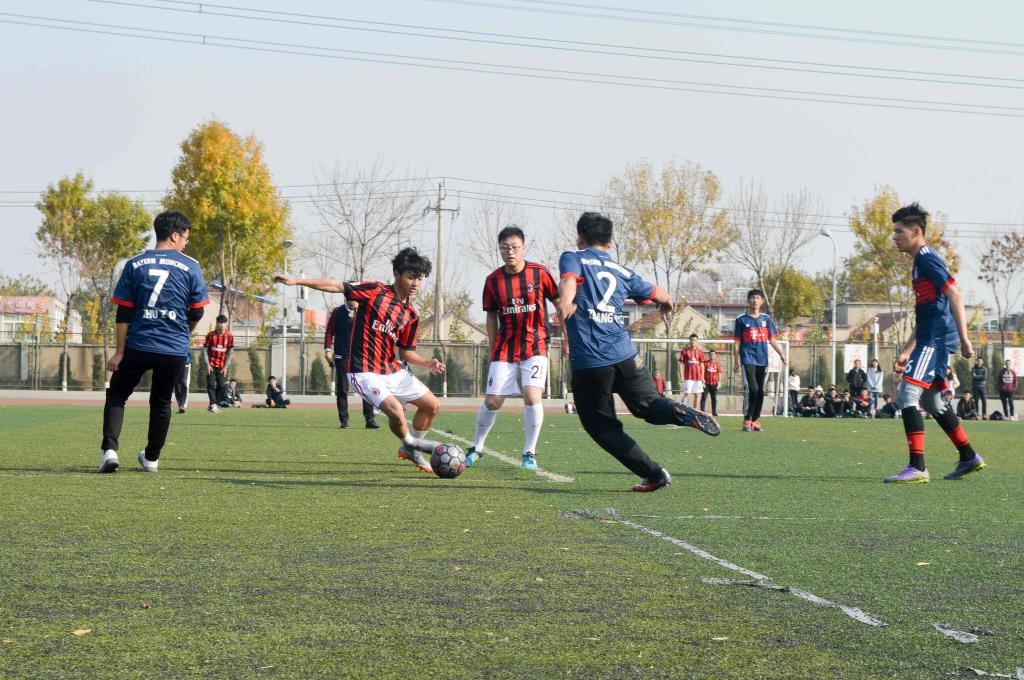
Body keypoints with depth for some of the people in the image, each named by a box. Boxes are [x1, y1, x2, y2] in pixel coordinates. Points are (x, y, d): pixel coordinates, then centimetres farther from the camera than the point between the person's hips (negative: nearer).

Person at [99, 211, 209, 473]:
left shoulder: (135, 264, 1)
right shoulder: (190, 266, -1)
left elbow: (124, 312, -1)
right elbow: (197, 312, 2)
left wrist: (119, 351, 2)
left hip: (138, 345, 0)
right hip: (175, 350, 0)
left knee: (116, 395, 13)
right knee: (161, 402, 17)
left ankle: (109, 449, -6)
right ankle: (151, 458, 24)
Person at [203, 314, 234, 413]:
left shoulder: (229, 336, -2)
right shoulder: (211, 335, -6)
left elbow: (230, 352, 1)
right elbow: (205, 350, -2)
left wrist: (226, 366, -4)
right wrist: (207, 364, -9)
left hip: (222, 366, 2)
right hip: (211, 365, -2)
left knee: (221, 386, -2)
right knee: (211, 384, -12)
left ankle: (214, 405, 6)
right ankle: (213, 404, -16)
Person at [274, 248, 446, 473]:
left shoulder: (411, 316, 8)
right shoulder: (376, 291, -9)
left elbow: (405, 352, 14)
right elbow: (338, 286, -11)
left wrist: (427, 363, -5)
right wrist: (296, 281, -16)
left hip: (394, 370, 7)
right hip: (366, 373, -7)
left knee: (433, 406, 10)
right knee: (396, 410, -26)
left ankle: (410, 448, 31)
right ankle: (409, 443, 6)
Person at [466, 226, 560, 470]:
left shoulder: (539, 273, -6)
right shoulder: (493, 280, 0)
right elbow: (491, 316, 11)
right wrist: (493, 349, 9)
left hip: (535, 346, -2)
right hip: (505, 347, 2)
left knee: (532, 396, -19)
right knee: (492, 401, -1)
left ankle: (529, 453, -5)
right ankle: (476, 449, 20)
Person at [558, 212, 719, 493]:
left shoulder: (573, 259, 4)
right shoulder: (622, 271, 17)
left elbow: (569, 279, -20)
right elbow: (660, 295, 29)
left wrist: (565, 301, -42)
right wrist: (666, 302, 54)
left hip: (588, 362, -4)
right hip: (624, 356, 4)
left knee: (601, 425, 9)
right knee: (648, 404, 16)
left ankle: (653, 474, 2)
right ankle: (681, 413, -18)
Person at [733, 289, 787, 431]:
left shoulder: (766, 319, 11)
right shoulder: (741, 320, 4)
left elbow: (772, 340, 12)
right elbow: (737, 342, 5)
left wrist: (781, 354, -2)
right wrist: (736, 362, 1)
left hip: (762, 360, 4)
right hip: (748, 359, -4)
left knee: (760, 392, 5)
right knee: (753, 389, -17)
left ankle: (755, 420, 15)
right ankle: (747, 420, -8)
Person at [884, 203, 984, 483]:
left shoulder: (927, 258, -10)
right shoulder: (920, 262, 21)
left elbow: (954, 295, -18)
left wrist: (964, 338, -23)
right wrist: (906, 352, 26)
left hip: (935, 339, -10)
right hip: (931, 341, 10)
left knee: (908, 394, -16)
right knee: (930, 400, 18)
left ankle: (917, 467, -21)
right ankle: (969, 458, 27)